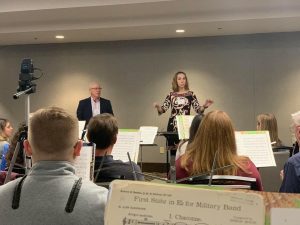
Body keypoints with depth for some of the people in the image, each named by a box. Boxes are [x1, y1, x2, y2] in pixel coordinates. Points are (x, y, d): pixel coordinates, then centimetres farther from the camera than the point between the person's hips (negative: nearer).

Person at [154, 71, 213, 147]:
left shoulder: (190, 94, 5)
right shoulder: (171, 95, 8)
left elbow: (198, 109, 0)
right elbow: (163, 109, 3)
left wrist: (204, 106, -20)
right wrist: (158, 107, -19)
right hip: (173, 126, 1)